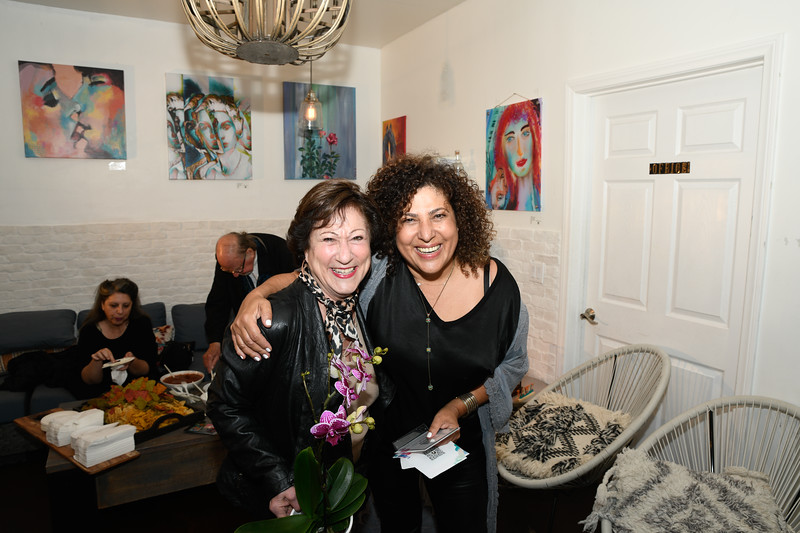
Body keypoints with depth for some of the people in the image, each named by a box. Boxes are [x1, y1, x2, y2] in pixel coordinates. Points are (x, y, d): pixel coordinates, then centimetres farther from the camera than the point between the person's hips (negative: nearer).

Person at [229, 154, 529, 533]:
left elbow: (512, 364, -3)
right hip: (384, 434, 0)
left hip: (460, 436, 1)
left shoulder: (495, 281, -17)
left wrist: (460, 406, -16)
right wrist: (256, 295, -27)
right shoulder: (376, 272, -22)